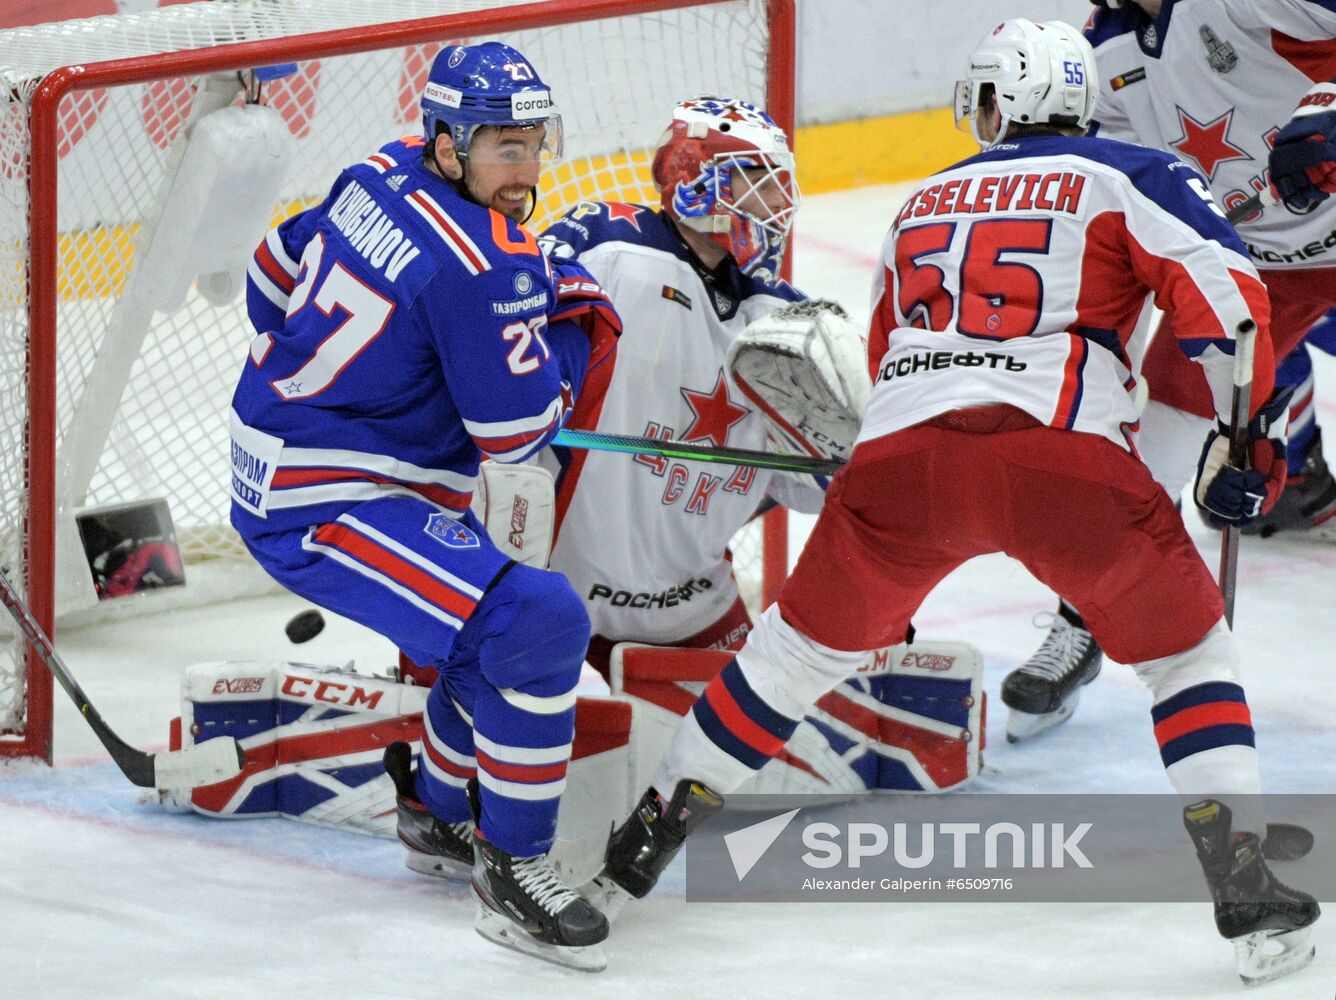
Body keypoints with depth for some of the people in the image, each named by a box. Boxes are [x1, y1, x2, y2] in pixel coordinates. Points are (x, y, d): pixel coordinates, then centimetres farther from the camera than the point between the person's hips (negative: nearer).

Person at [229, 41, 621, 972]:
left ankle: (441, 807, 43)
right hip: (323, 511, -10)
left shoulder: (384, 176, 4)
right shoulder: (485, 264, -23)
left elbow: (277, 272, 19)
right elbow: (516, 430, -17)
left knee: (502, 621, 24)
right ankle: (510, 872, -14)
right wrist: (579, 328, -2)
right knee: (541, 623, -22)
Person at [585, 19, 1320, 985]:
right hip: (1063, 450, -3)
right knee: (1186, 648, 14)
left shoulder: (927, 201, 31)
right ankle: (1245, 890, 1)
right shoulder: (1129, 175, 16)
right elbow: (1224, 293, -1)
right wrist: (1245, 435, 10)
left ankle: (647, 841, 27)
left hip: (903, 448, 3)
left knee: (805, 642, 23)